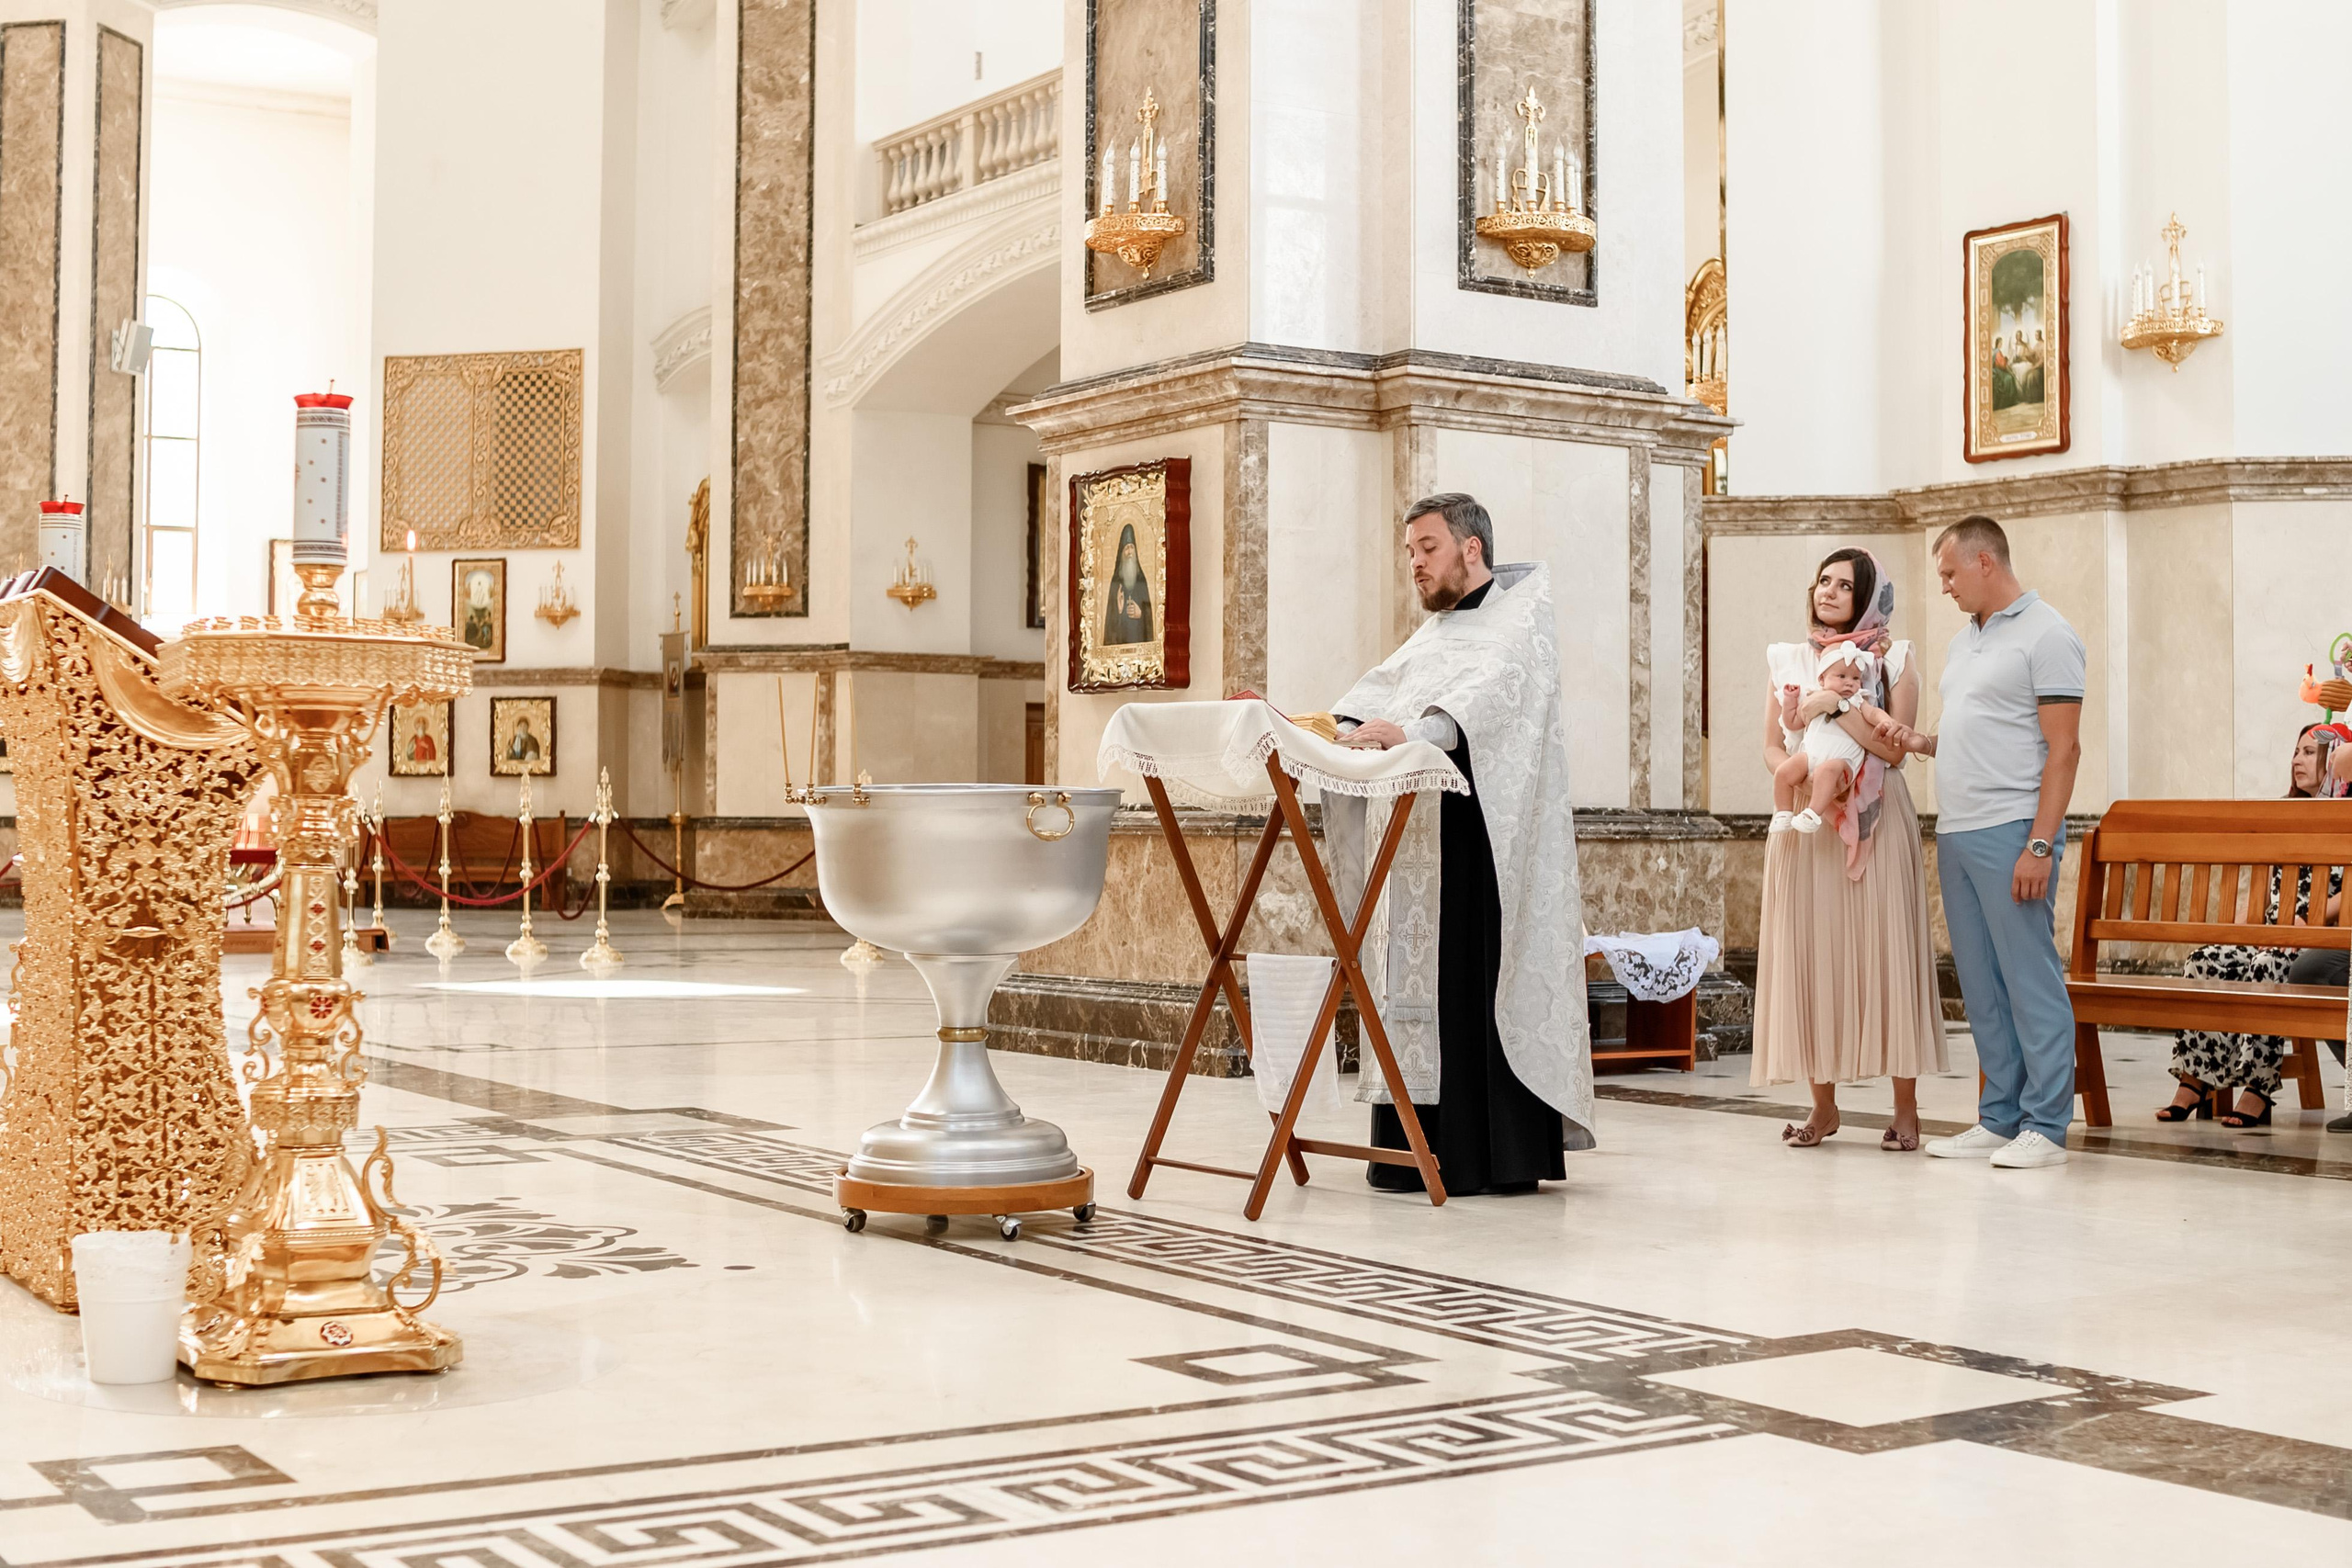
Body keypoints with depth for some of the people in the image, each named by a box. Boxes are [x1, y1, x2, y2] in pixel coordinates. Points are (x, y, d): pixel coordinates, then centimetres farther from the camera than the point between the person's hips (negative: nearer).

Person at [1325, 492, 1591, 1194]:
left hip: (1489, 839, -7)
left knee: (1488, 978, -10)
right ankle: (1426, 1146, 3)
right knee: (1422, 981, 2)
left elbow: (1497, 685, -19)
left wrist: (1414, 731, -34)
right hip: (1424, 838, 7)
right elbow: (1379, 689, 10)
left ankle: (1502, 1154, -7)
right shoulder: (1432, 633, 25)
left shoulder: (1524, 611, 1)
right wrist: (1336, 733, -12)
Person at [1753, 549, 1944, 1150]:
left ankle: (1905, 1107, 0)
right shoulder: (1785, 660, 13)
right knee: (1810, 957, 1)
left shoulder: (1894, 661, 4)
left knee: (1886, 955, -5)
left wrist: (1837, 705, -16)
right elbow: (1772, 745, 10)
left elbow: (1894, 748, -6)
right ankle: (1823, 1105, 9)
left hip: (1875, 824, -3)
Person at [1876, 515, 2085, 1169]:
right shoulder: (1963, 640, 20)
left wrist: (2040, 846, -18)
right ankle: (1999, 1119, 16)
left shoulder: (2045, 635, -6)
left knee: (2031, 979, -5)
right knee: (1980, 985, 10)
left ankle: (2045, 1126, -1)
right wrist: (1924, 742, 8)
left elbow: (2063, 749, -12)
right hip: (1956, 832, 9)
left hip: (2011, 830, -9)